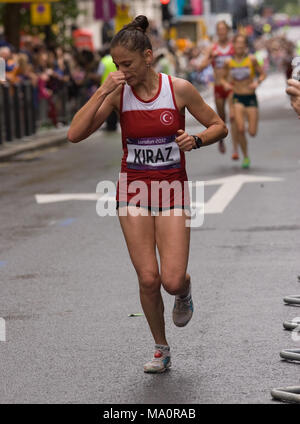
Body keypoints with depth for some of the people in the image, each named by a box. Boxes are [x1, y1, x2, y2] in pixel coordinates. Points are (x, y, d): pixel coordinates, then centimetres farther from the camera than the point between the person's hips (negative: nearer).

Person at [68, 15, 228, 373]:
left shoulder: (179, 89, -7)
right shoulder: (117, 93, -3)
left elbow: (219, 127, 4)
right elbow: (75, 134, -12)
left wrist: (196, 139, -17)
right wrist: (101, 92, -19)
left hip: (171, 190, -1)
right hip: (133, 190, 2)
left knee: (172, 281, -11)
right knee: (148, 279, -4)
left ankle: (184, 291, 28)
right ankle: (161, 350, 17)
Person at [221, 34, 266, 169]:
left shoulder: (252, 60, -6)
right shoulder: (229, 63, 0)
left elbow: (262, 74, 1)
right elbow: (223, 78, 12)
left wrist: (257, 82, -19)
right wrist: (226, 84, -10)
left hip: (251, 98, 0)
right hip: (237, 98, 0)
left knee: (252, 132, -2)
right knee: (240, 129, -17)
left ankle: (251, 126, 37)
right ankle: (245, 157, 2)